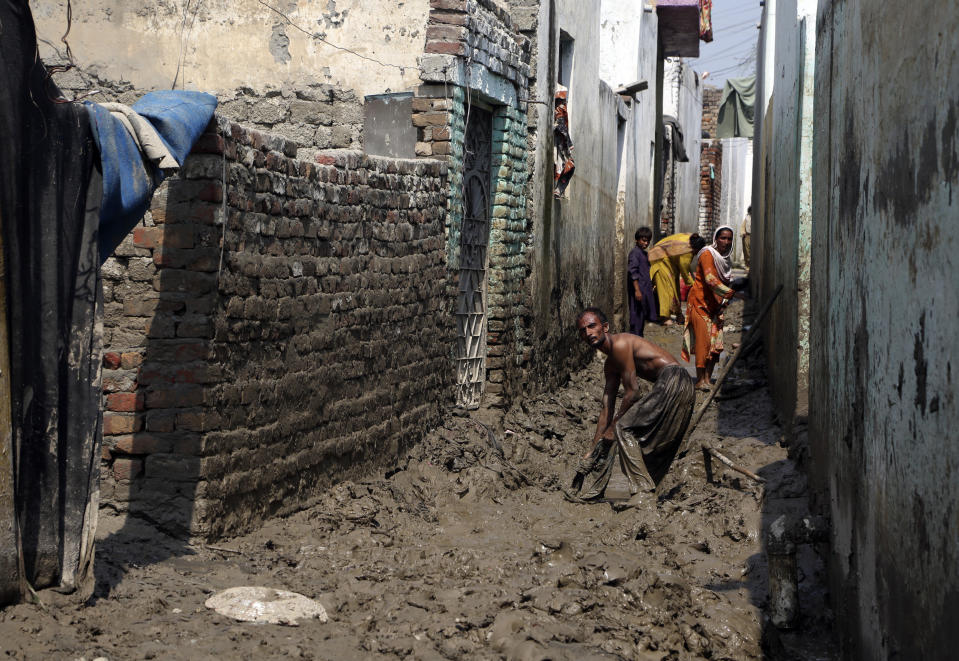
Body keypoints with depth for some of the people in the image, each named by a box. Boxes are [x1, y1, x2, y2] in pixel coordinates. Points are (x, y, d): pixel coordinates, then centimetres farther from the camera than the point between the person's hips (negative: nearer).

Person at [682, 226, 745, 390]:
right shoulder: (707, 254, -14)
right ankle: (700, 380, -9)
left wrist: (725, 302, 6)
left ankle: (707, 378, 4)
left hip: (715, 306, 7)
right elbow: (710, 279, -27)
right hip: (700, 302, -7)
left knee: (716, 342, 0)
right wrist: (733, 293, -32)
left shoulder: (726, 259, 12)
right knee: (703, 340, -12)